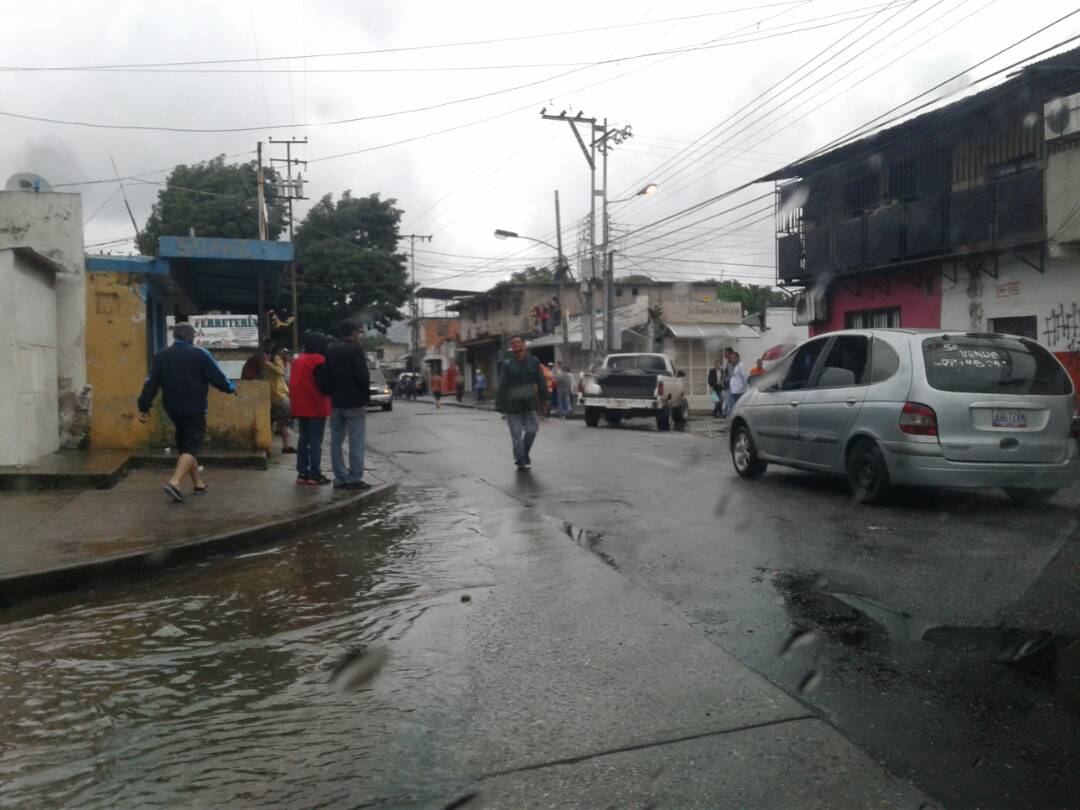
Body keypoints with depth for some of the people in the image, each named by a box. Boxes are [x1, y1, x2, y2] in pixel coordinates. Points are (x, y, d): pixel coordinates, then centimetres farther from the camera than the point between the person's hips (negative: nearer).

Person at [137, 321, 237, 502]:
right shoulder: (200, 354, -8)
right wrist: (231, 387, 14)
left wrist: (144, 407, 4)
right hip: (194, 409, -5)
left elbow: (151, 384, 2)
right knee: (191, 447, -6)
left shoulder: (161, 356, 5)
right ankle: (175, 482, -25)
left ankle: (198, 483, 25)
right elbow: (218, 378, -6)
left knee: (184, 445, 18)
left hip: (173, 409, 6)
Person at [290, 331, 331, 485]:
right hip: (315, 407, -8)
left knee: (304, 438, 13)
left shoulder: (298, 360, 13)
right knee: (315, 441, -5)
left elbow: (293, 383, 16)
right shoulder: (319, 360, -14)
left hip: (301, 406, 8)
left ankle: (302, 473, 14)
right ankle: (315, 475, -5)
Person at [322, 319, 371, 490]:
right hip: (355, 402, -7)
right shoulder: (356, 349, -11)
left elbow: (325, 377, 10)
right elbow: (363, 376, -16)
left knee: (336, 441, 10)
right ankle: (354, 479, -4)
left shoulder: (331, 350, 10)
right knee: (356, 442, -3)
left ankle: (340, 478, 12)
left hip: (336, 403, 7)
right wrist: (366, 394, -2)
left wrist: (330, 394, 17)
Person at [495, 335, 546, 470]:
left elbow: (541, 381, 9)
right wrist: (500, 406, -12)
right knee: (516, 434, 1)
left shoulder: (533, 361, 3)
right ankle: (520, 460, 14)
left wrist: (542, 398, 8)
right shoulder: (507, 364, -4)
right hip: (512, 406, -2)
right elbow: (502, 387, -7)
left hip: (529, 404, 2)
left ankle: (524, 454, 27)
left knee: (531, 430, 1)